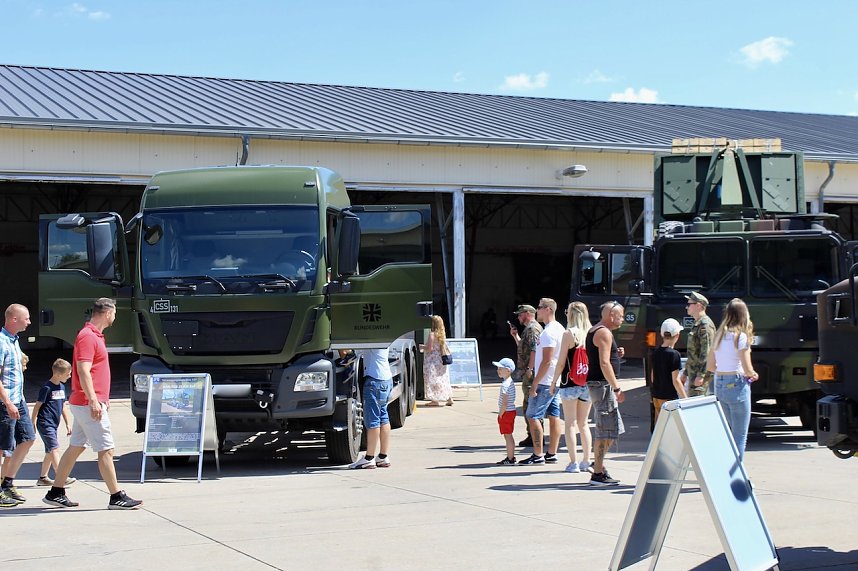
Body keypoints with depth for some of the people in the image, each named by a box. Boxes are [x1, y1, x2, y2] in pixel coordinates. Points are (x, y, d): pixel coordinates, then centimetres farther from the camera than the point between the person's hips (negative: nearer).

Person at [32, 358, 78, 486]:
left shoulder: (61, 387, 13)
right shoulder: (47, 388, -12)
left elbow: (63, 407, 19)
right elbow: (37, 406, -10)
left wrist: (68, 423, 17)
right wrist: (32, 425, -9)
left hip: (53, 425, 9)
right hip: (45, 424, -9)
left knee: (50, 452, 12)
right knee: (54, 449, -15)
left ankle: (43, 477, 21)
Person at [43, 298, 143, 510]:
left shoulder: (95, 335, 17)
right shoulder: (88, 337, -15)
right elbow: (83, 371, -22)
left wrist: (103, 398, 27)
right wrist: (93, 401, -26)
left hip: (88, 404, 10)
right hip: (88, 404, -10)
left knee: (76, 448, 13)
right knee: (106, 450, -7)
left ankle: (56, 493, 17)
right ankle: (116, 497, -4)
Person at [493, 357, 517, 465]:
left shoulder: (505, 384, -20)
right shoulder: (510, 382, 11)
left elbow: (505, 403, -23)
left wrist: (500, 415, -15)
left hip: (506, 412, -10)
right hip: (510, 411, 10)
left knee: (507, 436, -4)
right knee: (509, 436, 17)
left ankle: (510, 459, -1)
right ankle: (511, 457, 24)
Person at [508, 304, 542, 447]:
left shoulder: (532, 328, -12)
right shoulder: (530, 328, 21)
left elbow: (534, 349, -21)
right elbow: (523, 347, 31)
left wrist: (529, 368, -24)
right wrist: (515, 335, 22)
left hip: (530, 373, -11)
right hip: (528, 372, 11)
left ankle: (534, 437, -8)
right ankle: (533, 435, 17)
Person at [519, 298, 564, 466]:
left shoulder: (548, 332, -18)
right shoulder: (560, 329, 14)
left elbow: (547, 361, -22)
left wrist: (535, 384, -19)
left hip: (545, 382, -10)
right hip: (556, 381, 10)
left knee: (532, 416, -5)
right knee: (554, 416, 9)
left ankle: (538, 455, -4)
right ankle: (552, 454, 13)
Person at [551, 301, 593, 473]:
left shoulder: (569, 333, -9)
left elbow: (561, 361, -9)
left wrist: (554, 381, 1)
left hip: (570, 383, -5)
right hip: (587, 384, 5)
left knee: (570, 423, 1)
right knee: (584, 423, 13)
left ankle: (573, 462, -1)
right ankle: (586, 461, 12)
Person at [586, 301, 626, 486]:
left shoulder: (594, 331, 19)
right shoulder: (604, 333, -13)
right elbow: (604, 364, -21)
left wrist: (616, 354, 13)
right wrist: (617, 388, -21)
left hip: (597, 384, 10)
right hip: (602, 385, -10)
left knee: (613, 429, 18)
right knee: (605, 430, -7)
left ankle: (598, 463, 25)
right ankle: (597, 474, -5)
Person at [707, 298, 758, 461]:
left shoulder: (718, 336, 8)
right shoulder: (740, 336, -12)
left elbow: (710, 366, 13)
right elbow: (747, 370, -15)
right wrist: (753, 375, 6)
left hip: (719, 385, 7)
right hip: (737, 385, -7)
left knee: (731, 431, 20)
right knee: (740, 435, 1)